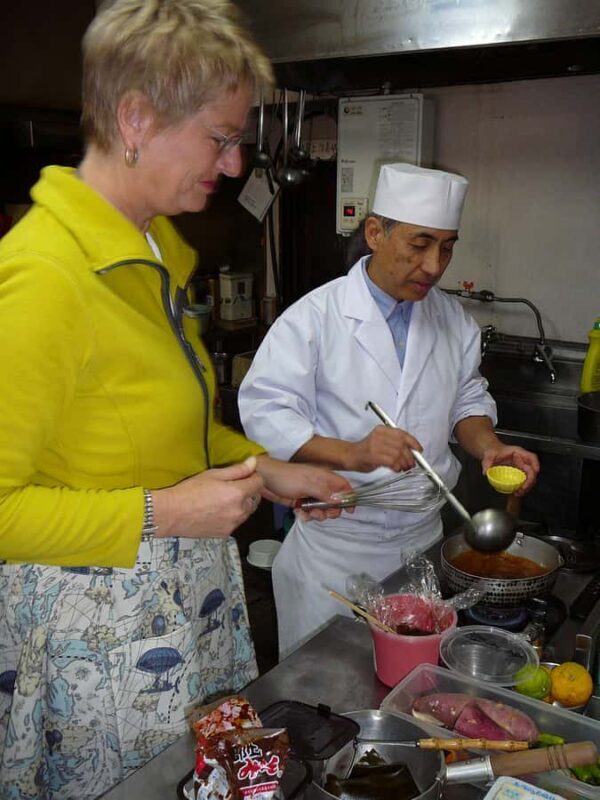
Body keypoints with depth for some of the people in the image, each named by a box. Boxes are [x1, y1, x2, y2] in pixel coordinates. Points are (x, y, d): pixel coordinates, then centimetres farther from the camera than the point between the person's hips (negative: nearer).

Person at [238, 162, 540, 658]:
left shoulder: (454, 321, 4)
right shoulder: (314, 317, -14)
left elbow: (466, 400, 13)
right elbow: (266, 412, -19)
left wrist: (489, 447, -8)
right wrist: (351, 454, -32)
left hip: (422, 538, 5)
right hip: (335, 546, -4)